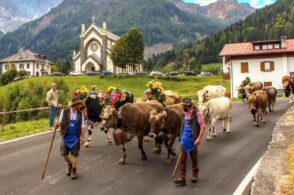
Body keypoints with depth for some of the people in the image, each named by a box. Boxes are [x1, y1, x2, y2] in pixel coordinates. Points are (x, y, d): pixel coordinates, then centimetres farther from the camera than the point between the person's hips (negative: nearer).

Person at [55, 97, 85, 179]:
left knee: (74, 154, 4)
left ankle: (73, 170, 21)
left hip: (75, 136, 0)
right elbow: (60, 122, 2)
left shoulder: (80, 114, -1)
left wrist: (82, 137, -5)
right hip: (66, 136, 0)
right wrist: (57, 125, -20)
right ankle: (69, 164, 36)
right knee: (64, 153, 5)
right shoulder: (65, 111, -6)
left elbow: (82, 126, 1)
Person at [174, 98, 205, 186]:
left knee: (194, 159, 11)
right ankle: (182, 178, 5)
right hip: (184, 140, 6)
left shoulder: (196, 114, -14)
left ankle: (195, 176, 29)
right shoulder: (185, 114, 6)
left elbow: (203, 126, -15)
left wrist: (199, 138, -23)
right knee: (182, 159, 1)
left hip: (192, 141, -5)